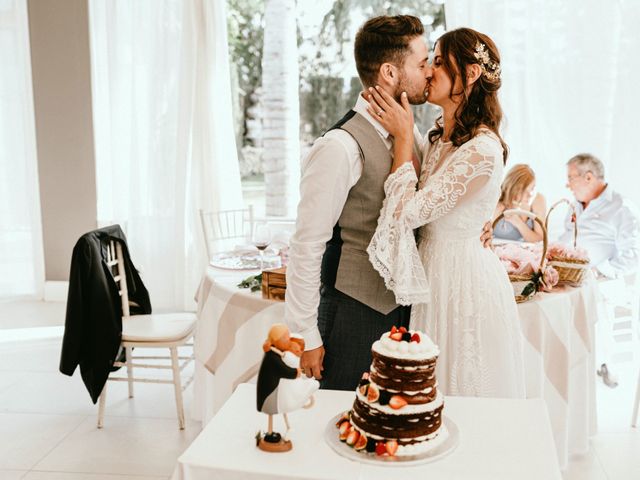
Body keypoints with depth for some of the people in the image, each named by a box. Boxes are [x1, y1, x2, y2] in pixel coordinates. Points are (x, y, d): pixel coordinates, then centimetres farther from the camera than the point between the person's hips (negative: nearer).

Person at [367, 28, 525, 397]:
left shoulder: (482, 149, -23)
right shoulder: (441, 136, 6)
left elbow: (410, 212, -22)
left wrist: (404, 136, -17)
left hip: (463, 278, -9)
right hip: (436, 270, 9)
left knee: (464, 391, 9)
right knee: (437, 388, 21)